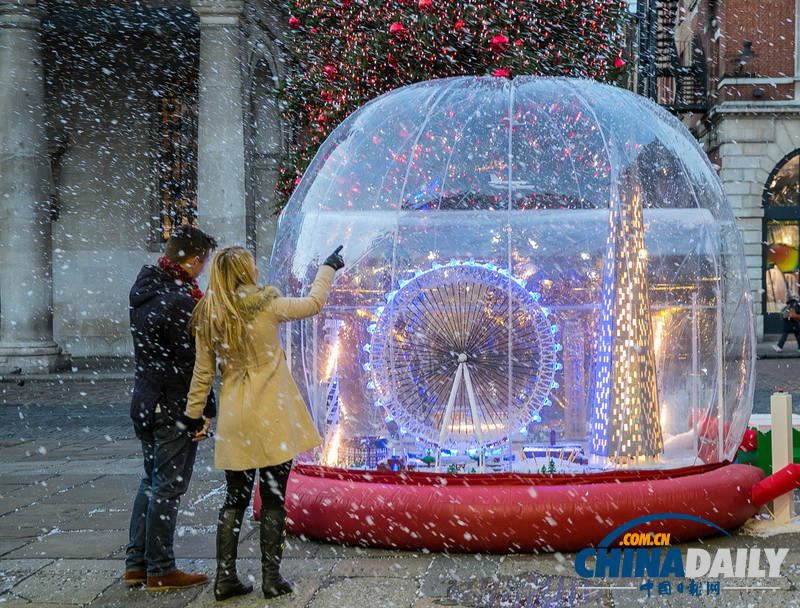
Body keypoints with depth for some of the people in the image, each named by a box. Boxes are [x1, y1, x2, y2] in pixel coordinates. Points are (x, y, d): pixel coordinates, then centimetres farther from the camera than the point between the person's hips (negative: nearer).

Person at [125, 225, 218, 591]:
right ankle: (160, 571, 7)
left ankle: (136, 563, 22)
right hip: (174, 408, -9)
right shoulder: (179, 301, -20)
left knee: (152, 482, 18)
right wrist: (205, 410, -14)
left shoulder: (144, 294, 10)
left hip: (145, 405, 9)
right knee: (168, 488, -1)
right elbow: (190, 363, -20)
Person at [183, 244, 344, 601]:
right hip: (272, 417, -4)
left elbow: (204, 370, 7)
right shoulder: (266, 306, -9)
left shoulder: (208, 317, 3)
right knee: (273, 500, 3)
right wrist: (328, 268, 20)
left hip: (233, 418, 4)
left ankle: (225, 578, 11)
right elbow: (313, 304, 5)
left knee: (234, 500, 11)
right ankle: (271, 579, 7)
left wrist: (194, 411, 16)